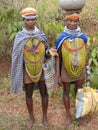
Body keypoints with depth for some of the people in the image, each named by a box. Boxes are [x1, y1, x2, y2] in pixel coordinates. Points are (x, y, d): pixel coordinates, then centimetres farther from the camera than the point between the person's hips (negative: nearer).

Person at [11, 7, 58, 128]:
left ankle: (45, 117, 26)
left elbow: (45, 49, 4)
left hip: (41, 68, 1)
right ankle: (32, 117, 30)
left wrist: (49, 51, -16)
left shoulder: (41, 34, -2)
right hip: (27, 69, -1)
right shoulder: (19, 36, -7)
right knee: (28, 94, 11)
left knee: (44, 93, 8)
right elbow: (17, 55, -3)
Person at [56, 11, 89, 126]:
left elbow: (85, 55, 1)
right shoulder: (62, 38, -12)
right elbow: (58, 57, -8)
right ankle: (68, 115, 33)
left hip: (80, 70, 2)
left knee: (79, 91, 17)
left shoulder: (82, 37, -7)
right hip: (66, 70, -1)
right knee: (66, 92, 14)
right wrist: (58, 75, -7)